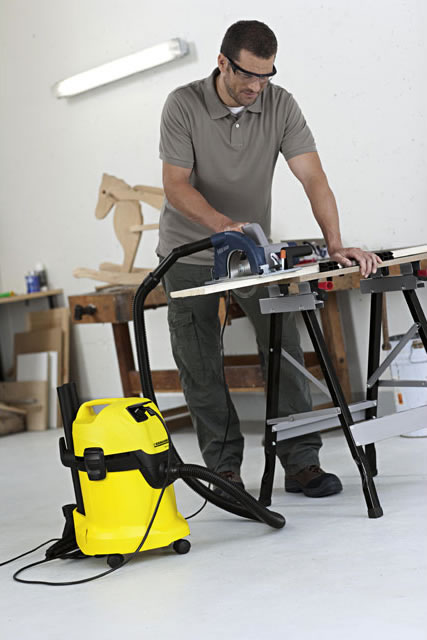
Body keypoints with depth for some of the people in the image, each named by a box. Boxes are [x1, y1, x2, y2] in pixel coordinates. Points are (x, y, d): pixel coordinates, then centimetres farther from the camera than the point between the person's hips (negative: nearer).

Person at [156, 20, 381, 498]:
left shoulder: (281, 106, -11)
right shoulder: (183, 106, -17)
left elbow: (312, 177, -18)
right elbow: (176, 185, -20)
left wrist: (335, 243, -32)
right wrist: (223, 224, -37)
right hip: (190, 253, -1)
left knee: (284, 350, -5)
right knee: (200, 369, 2)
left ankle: (301, 462, 2)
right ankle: (225, 467, 14)